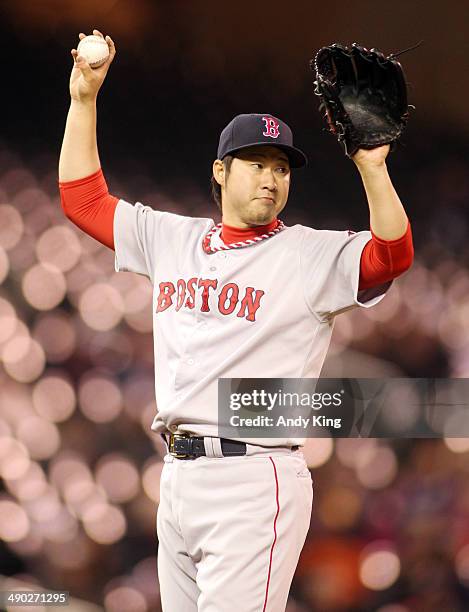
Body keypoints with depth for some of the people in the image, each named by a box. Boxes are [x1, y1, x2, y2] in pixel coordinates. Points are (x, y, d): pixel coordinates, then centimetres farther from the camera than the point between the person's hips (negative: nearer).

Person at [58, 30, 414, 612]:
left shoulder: (313, 254, -1)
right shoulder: (172, 238, 15)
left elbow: (392, 255, -18)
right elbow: (83, 198, 21)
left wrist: (371, 167, -30)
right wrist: (84, 98, 15)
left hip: (253, 482, -6)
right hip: (176, 477, 6)